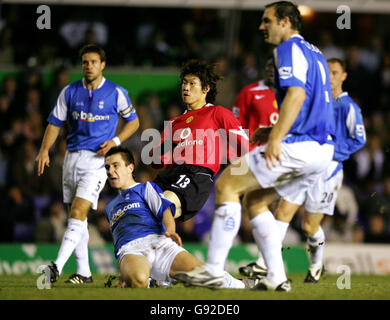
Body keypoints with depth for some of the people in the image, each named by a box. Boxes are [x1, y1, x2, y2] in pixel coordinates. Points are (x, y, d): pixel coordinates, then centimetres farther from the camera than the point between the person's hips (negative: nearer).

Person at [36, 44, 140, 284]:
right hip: (73, 156, 5)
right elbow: (55, 123, 10)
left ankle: (57, 267, -25)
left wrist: (115, 141, -7)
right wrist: (45, 150, -4)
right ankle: (84, 272, 14)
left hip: (97, 158, -5)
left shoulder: (116, 93, -2)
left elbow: (133, 121, 9)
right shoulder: (70, 92, 6)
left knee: (78, 212, -17)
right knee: (76, 216, 7)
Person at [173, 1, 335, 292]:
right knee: (257, 201, 17)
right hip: (323, 150, 10)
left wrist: (276, 138, -29)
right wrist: (274, 130, 27)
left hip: (298, 146, -10)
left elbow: (297, 94, -22)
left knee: (226, 185, -6)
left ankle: (214, 270, -11)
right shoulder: (315, 53, 24)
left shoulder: (289, 49, -7)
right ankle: (276, 277, 6)